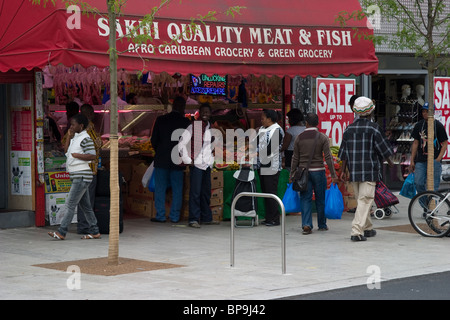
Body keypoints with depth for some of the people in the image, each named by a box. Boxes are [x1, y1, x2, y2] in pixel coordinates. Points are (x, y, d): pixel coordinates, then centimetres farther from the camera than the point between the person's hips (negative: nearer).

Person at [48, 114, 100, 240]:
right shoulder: (75, 138, 17)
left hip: (82, 176, -10)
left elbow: (92, 156, -20)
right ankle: (94, 232, 15)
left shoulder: (85, 139, -12)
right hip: (77, 177, 10)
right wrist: (69, 136, 11)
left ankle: (61, 232, -11)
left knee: (70, 204, -11)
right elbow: (66, 150, 19)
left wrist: (75, 155, -16)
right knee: (86, 206, 11)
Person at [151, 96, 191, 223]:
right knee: (177, 189, 7)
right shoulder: (186, 122, -4)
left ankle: (160, 215, 4)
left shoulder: (161, 120, -2)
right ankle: (175, 216, 9)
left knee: (160, 188, 6)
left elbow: (154, 140, 1)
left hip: (162, 159, 0)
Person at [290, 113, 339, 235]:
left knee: (305, 199, 2)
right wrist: (333, 175, -4)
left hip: (303, 171, 1)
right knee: (320, 199, 10)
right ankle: (322, 225, 20)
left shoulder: (300, 137, 2)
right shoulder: (322, 138, -4)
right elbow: (328, 157, -8)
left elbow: (295, 158, 4)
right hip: (318, 171, -1)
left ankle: (306, 225, -11)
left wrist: (292, 175, 11)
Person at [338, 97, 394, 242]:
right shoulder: (373, 128, -9)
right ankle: (357, 231, -15)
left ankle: (367, 228, 29)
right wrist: (391, 164, 8)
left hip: (354, 170, 5)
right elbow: (383, 149, -5)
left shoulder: (349, 128, 7)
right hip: (370, 171, -5)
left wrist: (343, 170, 13)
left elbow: (344, 153, 8)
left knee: (361, 200, 17)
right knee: (365, 200, -6)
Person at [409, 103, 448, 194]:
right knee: (418, 183, -5)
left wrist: (438, 159, -11)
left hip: (434, 160, -3)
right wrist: (412, 161, 10)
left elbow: (445, 144, 0)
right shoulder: (419, 125, 10)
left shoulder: (438, 126, -2)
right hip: (420, 161, 3)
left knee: (433, 186, -4)